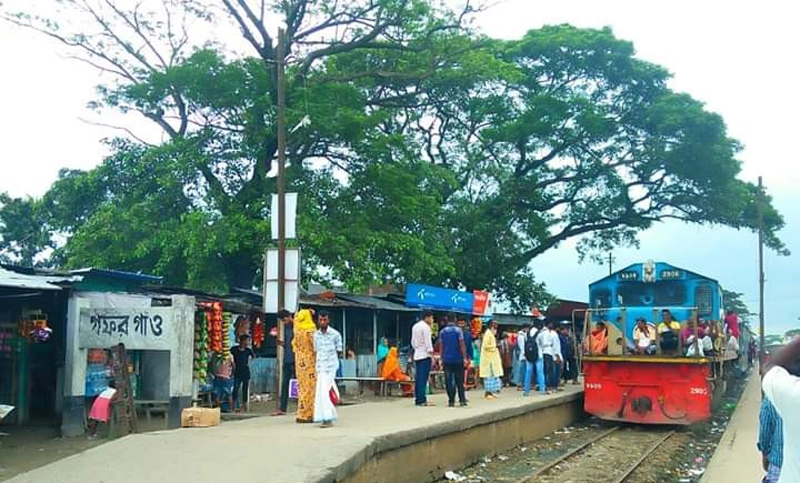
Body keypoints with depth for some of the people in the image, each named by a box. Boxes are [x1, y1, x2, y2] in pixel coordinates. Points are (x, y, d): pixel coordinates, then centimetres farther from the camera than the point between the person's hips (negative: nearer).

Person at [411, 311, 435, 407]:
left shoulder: (415, 326, 15)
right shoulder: (426, 327, -11)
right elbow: (428, 342, -14)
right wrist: (431, 355, -13)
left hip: (417, 355, 8)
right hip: (425, 355, -8)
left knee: (418, 378, 8)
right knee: (423, 378, -9)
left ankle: (417, 399, 10)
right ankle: (422, 400, -10)